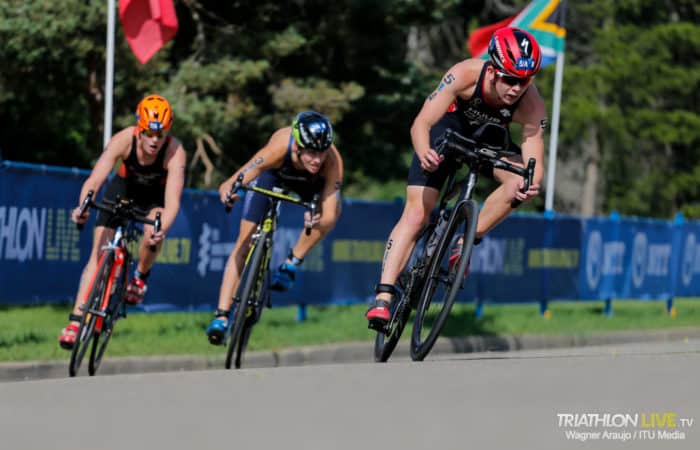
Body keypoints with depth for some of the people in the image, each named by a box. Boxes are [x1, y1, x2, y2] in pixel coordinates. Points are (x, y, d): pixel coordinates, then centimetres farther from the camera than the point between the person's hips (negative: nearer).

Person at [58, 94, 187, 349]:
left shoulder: (175, 152, -34)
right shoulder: (124, 140, -32)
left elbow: (172, 201, -41)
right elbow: (95, 179, -40)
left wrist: (162, 228, -61)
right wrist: (83, 206, -60)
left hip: (155, 195, -1)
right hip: (124, 187, 1)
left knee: (153, 237, -30)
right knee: (100, 251, -12)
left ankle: (141, 276, 4)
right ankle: (76, 321, -13)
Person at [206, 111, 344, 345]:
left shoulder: (333, 162, -39)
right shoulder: (280, 147, -42)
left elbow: (329, 216, -41)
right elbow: (241, 178, -46)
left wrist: (317, 223, -63)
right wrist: (229, 191, -69)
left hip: (310, 183, 1)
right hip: (273, 174, -1)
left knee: (334, 209, -30)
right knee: (244, 242, -8)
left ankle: (291, 264, -11)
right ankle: (221, 316, -4)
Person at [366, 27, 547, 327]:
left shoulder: (532, 105, -32)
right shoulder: (466, 74, -36)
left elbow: (534, 162, -34)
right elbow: (421, 124, -38)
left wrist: (530, 184, -59)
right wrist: (424, 154, -60)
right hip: (449, 127, -2)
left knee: (520, 181, -29)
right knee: (415, 215, -14)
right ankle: (383, 297, -15)